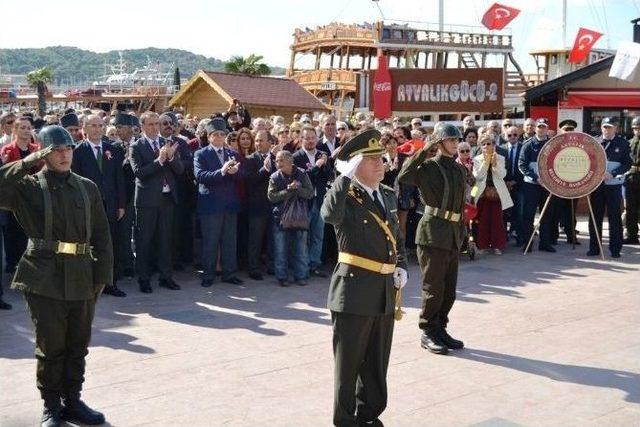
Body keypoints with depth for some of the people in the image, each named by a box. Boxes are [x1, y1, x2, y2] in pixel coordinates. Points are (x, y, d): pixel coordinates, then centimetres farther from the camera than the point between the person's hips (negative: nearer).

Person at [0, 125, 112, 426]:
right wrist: (26, 163, -15)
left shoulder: (87, 187, 9)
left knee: (78, 345, 12)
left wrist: (103, 274, 0)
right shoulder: (29, 186, 1)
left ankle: (72, 401, 27)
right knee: (50, 345, 4)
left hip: (82, 278, 4)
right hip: (45, 277, -3)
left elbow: (101, 233, 8)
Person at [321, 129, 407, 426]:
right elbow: (330, 215, -35)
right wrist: (345, 176, -28)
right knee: (349, 362, 6)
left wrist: (402, 267, 7)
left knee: (377, 362, 17)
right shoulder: (346, 195, -11)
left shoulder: (388, 195, 11)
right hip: (354, 291, -7)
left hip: (386, 291, 7)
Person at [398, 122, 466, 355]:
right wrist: (424, 150, -22)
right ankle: (427, 332, 11)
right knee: (434, 286, -1)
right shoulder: (429, 167, -7)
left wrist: (462, 231, 16)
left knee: (449, 287, 11)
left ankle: (440, 329, 24)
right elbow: (404, 177, -26)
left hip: (453, 234, 7)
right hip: (433, 233, -7)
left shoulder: (460, 170, 13)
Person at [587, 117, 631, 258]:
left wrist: (612, 174, -15)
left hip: (614, 185, -2)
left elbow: (627, 164, -3)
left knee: (615, 217, 1)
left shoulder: (623, 143, 2)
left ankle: (615, 249, 8)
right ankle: (594, 248, 13)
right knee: (595, 216, 5)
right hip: (596, 184, 2)